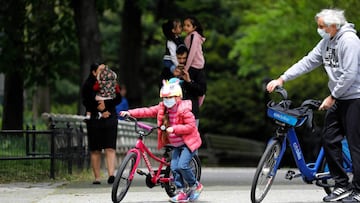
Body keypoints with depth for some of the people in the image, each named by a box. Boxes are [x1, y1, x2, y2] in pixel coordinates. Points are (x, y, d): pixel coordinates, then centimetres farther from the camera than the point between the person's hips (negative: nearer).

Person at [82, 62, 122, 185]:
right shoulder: (88, 85, 3)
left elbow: (118, 99, 4)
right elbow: (86, 102, -4)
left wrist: (106, 104, -12)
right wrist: (100, 110, -11)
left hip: (110, 119, 1)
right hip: (94, 120, -1)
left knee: (110, 148, -10)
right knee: (95, 150, 1)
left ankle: (111, 174, -18)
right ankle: (97, 177, 6)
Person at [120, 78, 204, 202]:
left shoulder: (184, 109, -17)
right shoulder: (161, 108, 2)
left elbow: (191, 126, -21)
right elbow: (147, 111, -2)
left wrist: (174, 129, -29)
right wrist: (130, 113, -12)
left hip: (188, 142, -7)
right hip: (176, 145, 7)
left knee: (182, 165, -18)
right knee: (174, 167, -4)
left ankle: (195, 186, 3)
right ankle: (181, 192, 3)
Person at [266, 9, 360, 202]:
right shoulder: (327, 42, 10)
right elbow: (308, 62, 9)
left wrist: (332, 97, -17)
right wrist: (281, 79, 2)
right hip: (338, 98, 9)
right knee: (329, 139, 5)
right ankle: (342, 186, 12)